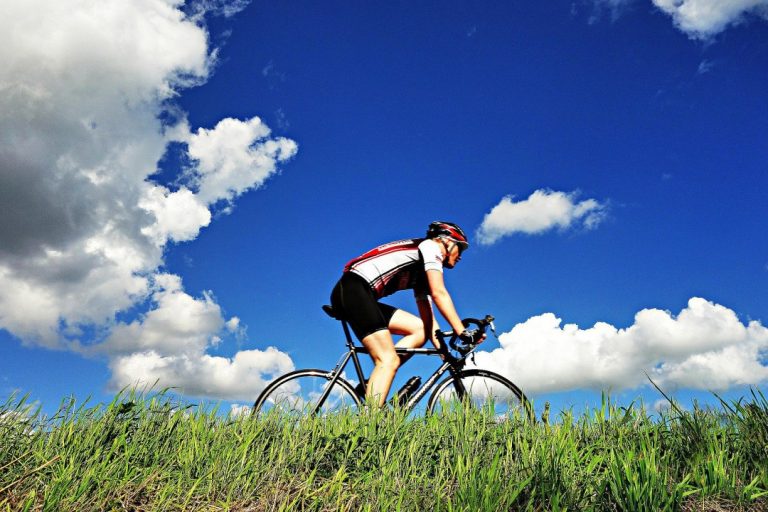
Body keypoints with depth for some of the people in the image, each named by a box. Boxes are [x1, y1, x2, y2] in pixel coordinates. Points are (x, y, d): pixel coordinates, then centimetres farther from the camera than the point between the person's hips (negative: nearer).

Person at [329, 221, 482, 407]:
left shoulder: (423, 275, 26)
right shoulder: (431, 245, 3)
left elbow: (429, 321, 22)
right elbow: (439, 293, -12)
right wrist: (463, 332, -14)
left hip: (364, 298, 9)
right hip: (354, 289, -9)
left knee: (420, 330, 6)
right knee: (389, 360, -16)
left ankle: (371, 386, 0)